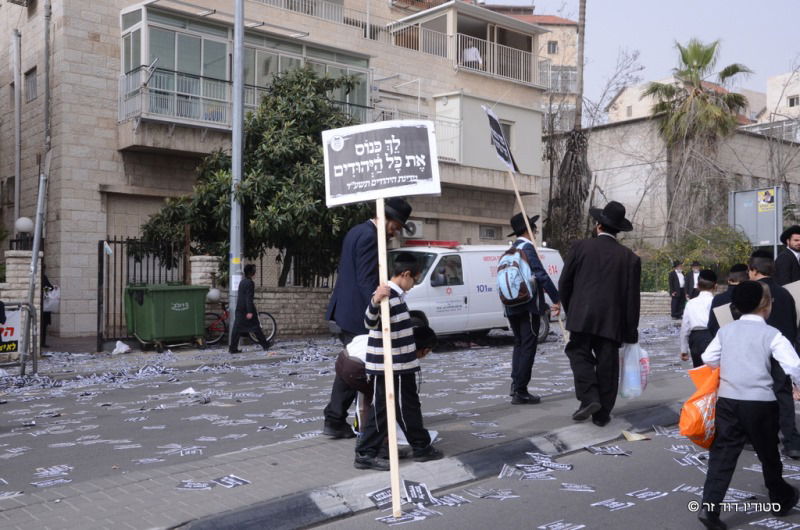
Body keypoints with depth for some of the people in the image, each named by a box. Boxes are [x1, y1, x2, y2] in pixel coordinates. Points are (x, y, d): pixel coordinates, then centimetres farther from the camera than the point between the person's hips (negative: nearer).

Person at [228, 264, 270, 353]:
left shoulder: (242, 281, 15)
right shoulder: (250, 283, -14)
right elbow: (249, 298, -20)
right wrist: (250, 312, -22)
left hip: (239, 309, 8)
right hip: (247, 309, -8)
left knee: (236, 329, 4)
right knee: (256, 327, 3)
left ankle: (233, 348, 1)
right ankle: (265, 345, 12)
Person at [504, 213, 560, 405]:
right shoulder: (527, 248, -13)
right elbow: (542, 275, -20)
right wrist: (556, 299, -16)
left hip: (512, 307, 9)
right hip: (528, 306, -9)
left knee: (519, 345, 16)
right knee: (528, 347, -3)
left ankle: (516, 386, 17)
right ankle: (520, 392, -2)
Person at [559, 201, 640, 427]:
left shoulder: (581, 247, -1)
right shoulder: (630, 257, 3)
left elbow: (564, 284, 3)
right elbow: (632, 298, 3)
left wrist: (570, 310, 19)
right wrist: (630, 332, 10)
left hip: (582, 317, -2)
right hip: (612, 321, 2)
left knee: (579, 353, 13)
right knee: (607, 365, 8)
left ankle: (589, 398, -4)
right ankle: (602, 413, 15)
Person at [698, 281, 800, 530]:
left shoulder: (726, 331, 7)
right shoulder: (772, 334, -5)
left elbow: (708, 359, 10)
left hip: (728, 400, 3)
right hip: (760, 403, -2)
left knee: (722, 455, 3)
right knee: (768, 454, 18)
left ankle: (710, 507, -8)